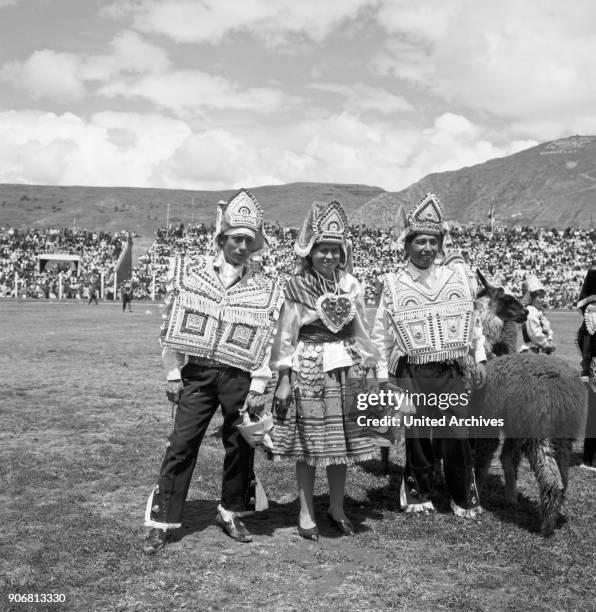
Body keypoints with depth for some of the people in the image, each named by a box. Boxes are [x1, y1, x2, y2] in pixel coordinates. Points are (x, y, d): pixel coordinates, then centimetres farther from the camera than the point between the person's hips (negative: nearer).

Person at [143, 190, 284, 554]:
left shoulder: (265, 290, 4)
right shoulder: (190, 273, 3)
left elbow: (266, 343, 2)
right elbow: (173, 325, 3)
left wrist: (258, 389, -4)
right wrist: (173, 373, 0)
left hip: (240, 377, 1)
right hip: (196, 372, -1)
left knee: (240, 447, 8)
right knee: (181, 445, -2)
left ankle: (231, 514, 29)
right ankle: (161, 523, 8)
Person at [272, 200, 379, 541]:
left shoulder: (351, 285, 5)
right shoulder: (297, 287, -5)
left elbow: (362, 332, 10)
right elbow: (286, 335, -4)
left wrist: (371, 371, 9)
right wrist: (284, 380, -7)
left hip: (346, 370, 3)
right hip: (308, 369, -3)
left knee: (342, 442, 9)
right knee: (308, 445, 4)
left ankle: (337, 509, 26)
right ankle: (307, 512, 20)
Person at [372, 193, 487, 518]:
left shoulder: (459, 273, 4)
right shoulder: (394, 284, 1)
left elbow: (475, 318, 12)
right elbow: (381, 334, 6)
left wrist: (479, 358, 7)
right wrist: (382, 376, 3)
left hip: (452, 372, 1)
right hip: (412, 374, 0)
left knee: (456, 436, 0)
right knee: (417, 436, 4)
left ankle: (464, 498, 19)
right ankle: (417, 495, 26)